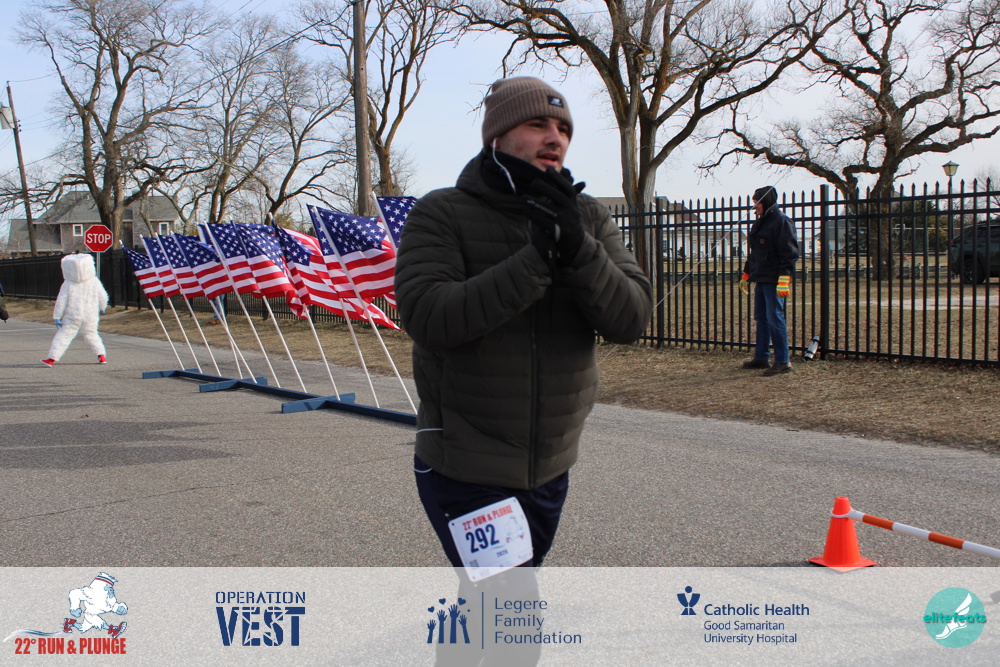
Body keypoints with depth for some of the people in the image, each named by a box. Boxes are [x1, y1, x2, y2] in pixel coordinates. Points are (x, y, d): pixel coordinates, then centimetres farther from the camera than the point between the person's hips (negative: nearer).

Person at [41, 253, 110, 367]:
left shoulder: (68, 285, -7)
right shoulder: (94, 282, -2)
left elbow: (61, 301, -6)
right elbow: (103, 297, 5)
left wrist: (57, 316, 1)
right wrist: (102, 307, 25)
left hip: (72, 317, -3)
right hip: (91, 316, 3)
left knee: (63, 336, 0)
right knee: (92, 335, 20)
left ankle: (52, 358, -5)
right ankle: (101, 355, 14)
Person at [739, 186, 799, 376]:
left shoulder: (781, 221, -10)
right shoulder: (759, 222, 17)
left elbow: (789, 252, -16)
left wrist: (784, 278, -22)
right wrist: (746, 274, 26)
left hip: (774, 280, -9)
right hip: (760, 279, 9)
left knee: (775, 319, -8)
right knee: (761, 318, 13)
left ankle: (783, 361, -3)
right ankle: (761, 357, 22)